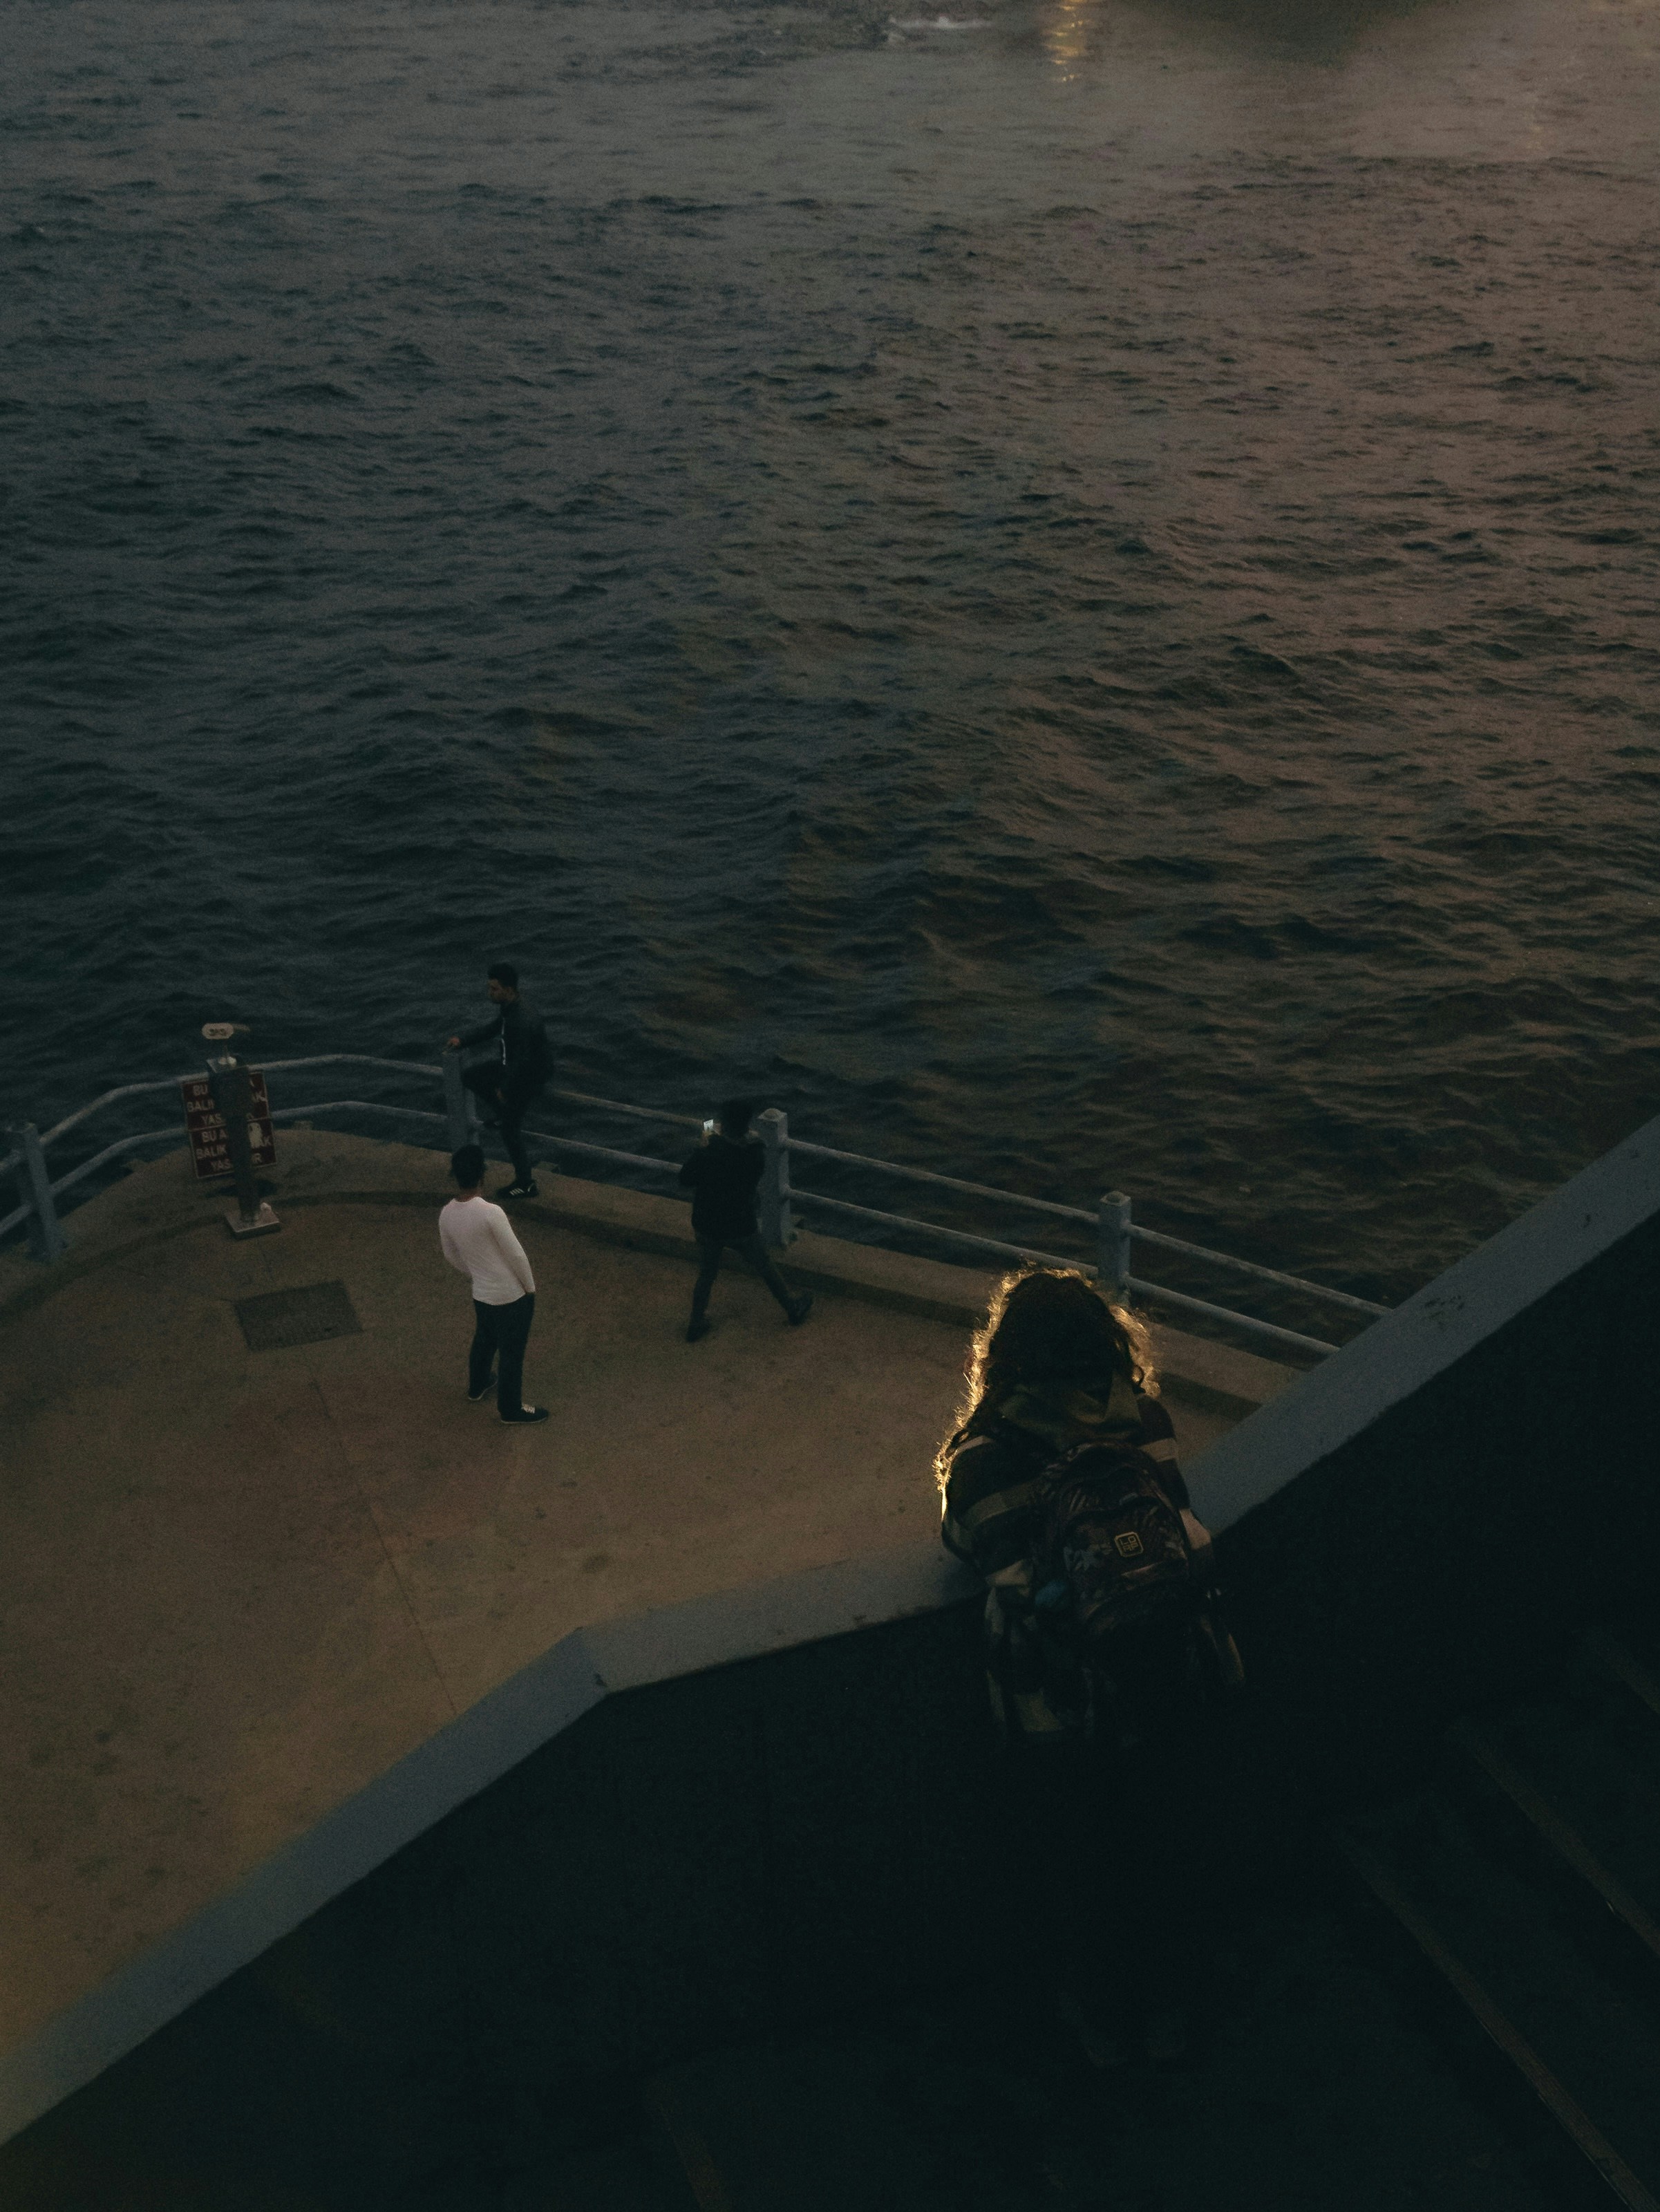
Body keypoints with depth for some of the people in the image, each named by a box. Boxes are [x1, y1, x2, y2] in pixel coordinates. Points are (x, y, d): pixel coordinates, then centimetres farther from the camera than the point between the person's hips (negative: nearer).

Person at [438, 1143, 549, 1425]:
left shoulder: (447, 1215, -7)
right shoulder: (490, 1213, -30)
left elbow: (452, 1256, 9)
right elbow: (516, 1255, -21)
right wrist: (530, 1287, -4)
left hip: (481, 1295, 7)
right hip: (512, 1296, -7)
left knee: (483, 1340, 32)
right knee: (511, 1352, 12)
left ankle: (477, 1388, 54)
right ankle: (510, 1410, 29)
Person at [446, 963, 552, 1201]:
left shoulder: (523, 1021, -36)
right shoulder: (507, 1007, -7)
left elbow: (521, 1063, -30)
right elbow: (494, 1027, 13)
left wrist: (505, 1089, -17)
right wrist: (463, 1040, 5)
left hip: (529, 1077, -9)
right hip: (511, 1064, 9)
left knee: (510, 1129, 3)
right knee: (470, 1076, 16)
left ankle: (525, 1184, 19)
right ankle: (504, 1111, 31)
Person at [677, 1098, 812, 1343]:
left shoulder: (707, 1154, -26)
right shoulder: (756, 1156, -22)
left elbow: (685, 1179, -10)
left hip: (706, 1227, 0)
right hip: (741, 1228, 0)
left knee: (706, 1275, 23)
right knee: (765, 1268, 22)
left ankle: (696, 1325, 37)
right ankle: (794, 1310, 42)